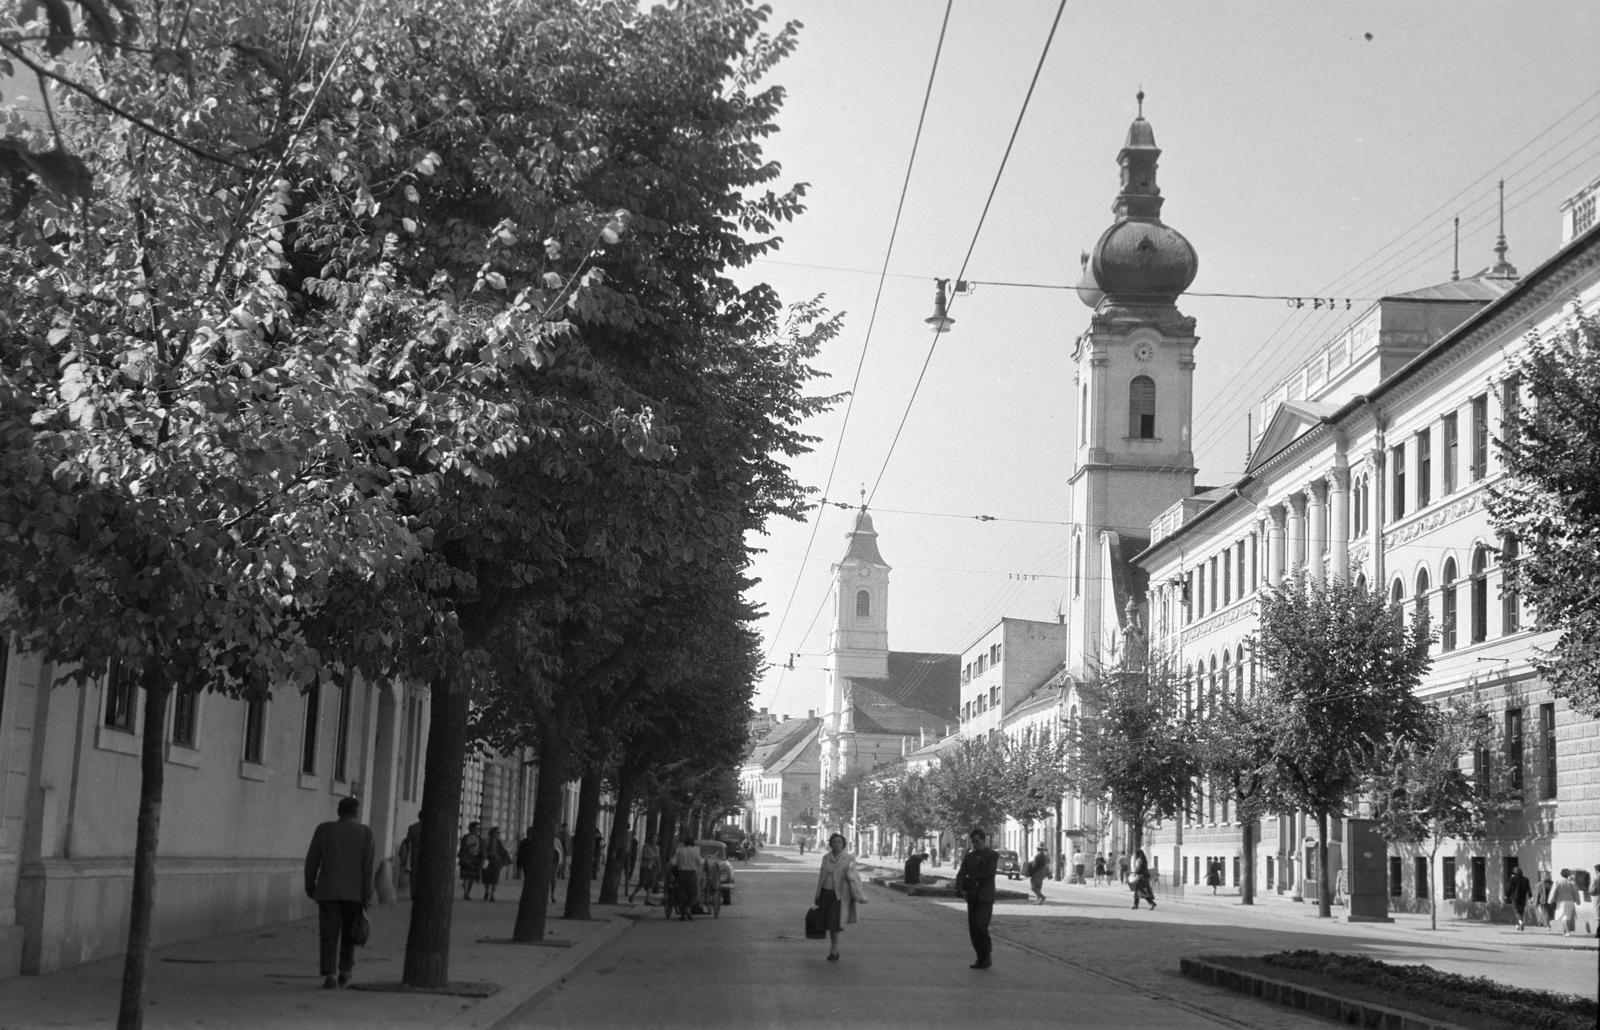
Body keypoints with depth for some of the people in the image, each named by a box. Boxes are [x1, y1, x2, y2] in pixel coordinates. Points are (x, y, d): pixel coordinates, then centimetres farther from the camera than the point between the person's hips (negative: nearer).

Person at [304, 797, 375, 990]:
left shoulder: (324, 829, 2)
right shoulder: (365, 832, -1)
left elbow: (312, 861, 2)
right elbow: (369, 865, -7)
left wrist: (310, 886, 15)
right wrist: (368, 896, -6)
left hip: (328, 890, 0)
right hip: (354, 892, 0)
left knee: (329, 935, 1)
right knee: (349, 933, 18)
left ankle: (329, 975, -12)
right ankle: (344, 971, 21)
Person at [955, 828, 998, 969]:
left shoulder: (992, 855, -4)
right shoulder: (969, 856, 10)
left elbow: (989, 874, -16)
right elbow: (961, 874, 1)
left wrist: (971, 879, -5)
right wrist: (960, 888, -18)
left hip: (985, 898, -5)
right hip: (972, 898, 5)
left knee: (980, 927, -17)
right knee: (973, 929, 2)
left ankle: (988, 952, 4)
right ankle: (982, 959, 9)